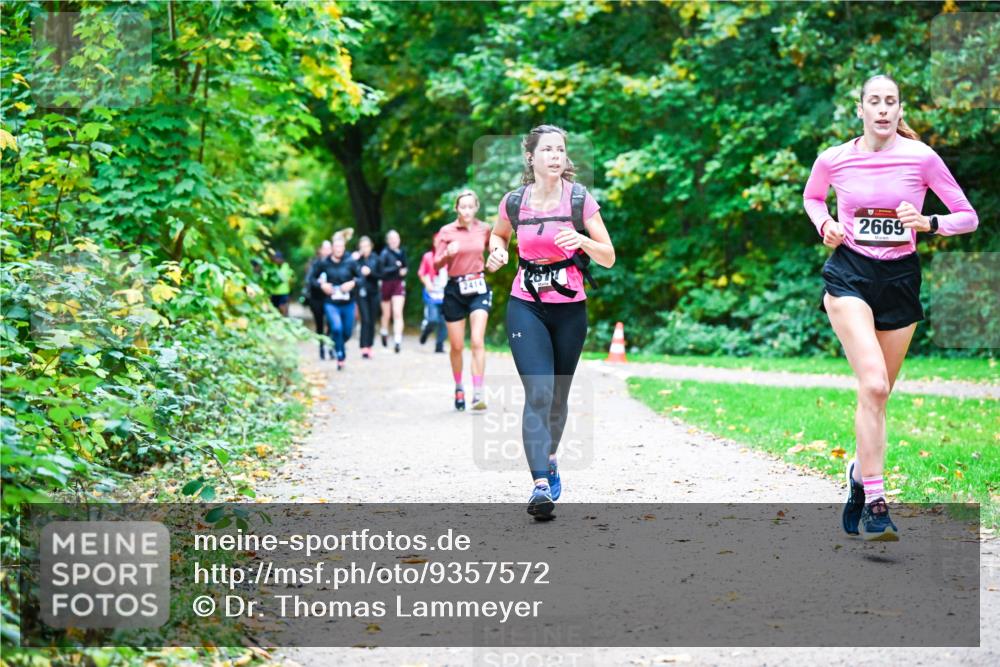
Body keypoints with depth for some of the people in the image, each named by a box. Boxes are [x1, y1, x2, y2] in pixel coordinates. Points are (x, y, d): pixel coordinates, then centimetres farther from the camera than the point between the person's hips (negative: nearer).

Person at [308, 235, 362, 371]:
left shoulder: (350, 262, -8)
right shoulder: (323, 263, -6)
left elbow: (360, 277, -1)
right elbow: (312, 278, 4)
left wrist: (353, 283, -19)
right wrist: (321, 285, -13)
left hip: (348, 303, 2)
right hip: (331, 303, -2)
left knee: (347, 332, 11)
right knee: (337, 328, -22)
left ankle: (336, 345, 46)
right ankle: (341, 357, -4)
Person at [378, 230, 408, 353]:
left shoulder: (401, 252, 6)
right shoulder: (385, 253, -9)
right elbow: (381, 270, -17)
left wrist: (403, 271, -2)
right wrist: (396, 268, -20)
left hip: (399, 284, 2)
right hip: (387, 284, -2)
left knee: (398, 313, -9)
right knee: (386, 314, 13)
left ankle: (398, 340, -15)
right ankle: (384, 333, 40)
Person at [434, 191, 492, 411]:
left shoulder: (484, 229, 3)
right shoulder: (447, 231, -3)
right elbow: (437, 264, -5)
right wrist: (448, 254, -26)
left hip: (478, 288, 0)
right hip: (455, 289, 0)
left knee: (477, 341, -15)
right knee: (456, 346, 6)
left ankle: (478, 393, -18)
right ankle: (458, 388, 28)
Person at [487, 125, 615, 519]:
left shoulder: (580, 200, -5)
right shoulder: (514, 202, -1)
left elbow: (609, 258, -3)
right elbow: (498, 234, 21)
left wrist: (583, 241, -22)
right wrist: (497, 252, -2)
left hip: (570, 309, 1)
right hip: (526, 308, -1)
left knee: (558, 396, 12)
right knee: (538, 393, -15)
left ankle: (549, 458, 40)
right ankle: (542, 484, -21)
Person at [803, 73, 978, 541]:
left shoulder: (921, 158, -4)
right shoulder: (833, 160, -1)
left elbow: (968, 217, 2)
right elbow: (812, 197, 21)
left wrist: (926, 223, -17)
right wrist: (825, 225, 1)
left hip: (900, 278, 2)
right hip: (849, 274, -2)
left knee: (878, 393, 9)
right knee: (873, 384, -21)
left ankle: (860, 470, 38)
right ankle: (875, 503, -19)